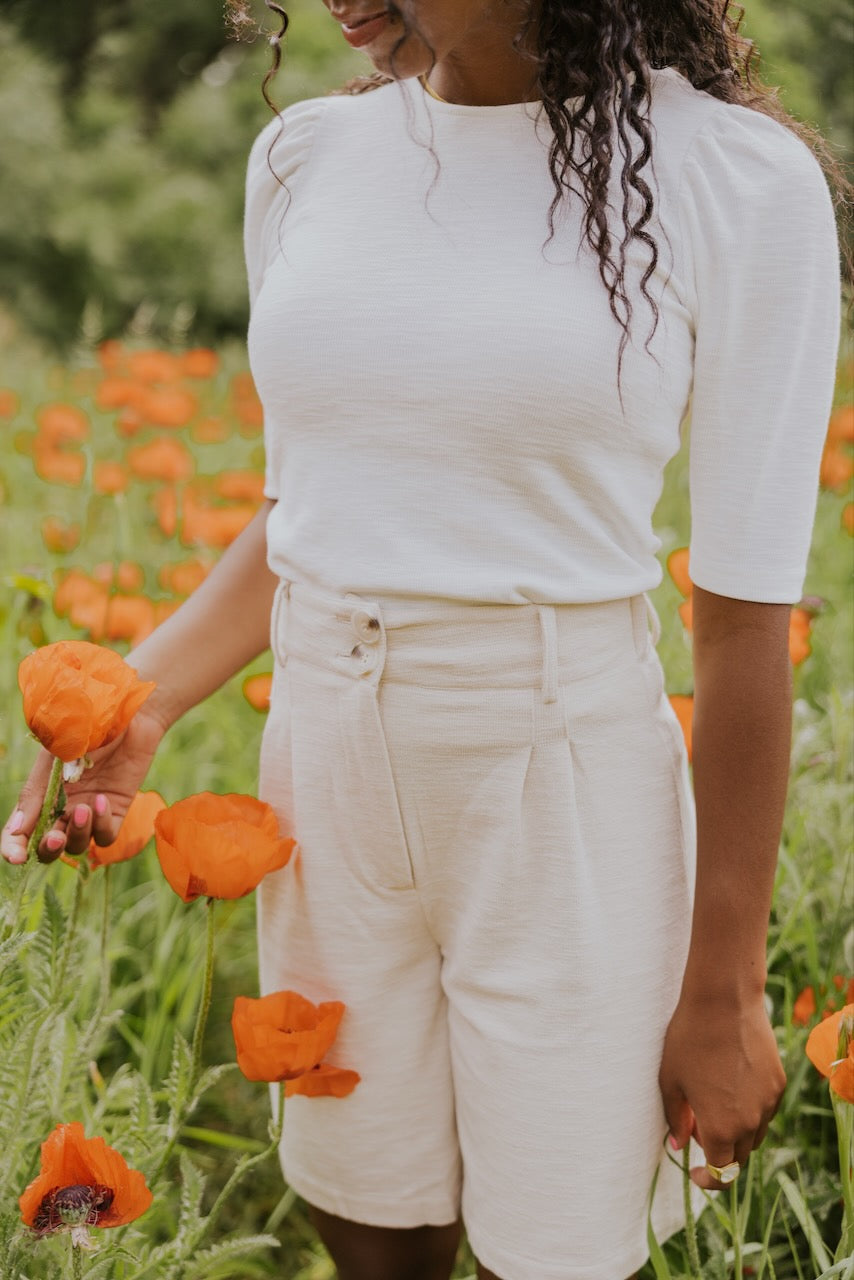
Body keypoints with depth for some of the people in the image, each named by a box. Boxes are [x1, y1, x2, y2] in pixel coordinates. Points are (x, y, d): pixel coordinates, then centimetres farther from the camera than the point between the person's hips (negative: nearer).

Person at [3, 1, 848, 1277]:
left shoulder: (741, 179, -13)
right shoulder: (303, 156, 2)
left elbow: (750, 621, -10)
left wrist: (724, 991, -6)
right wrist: (137, 703, -6)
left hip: (569, 805, -4)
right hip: (329, 765, 4)